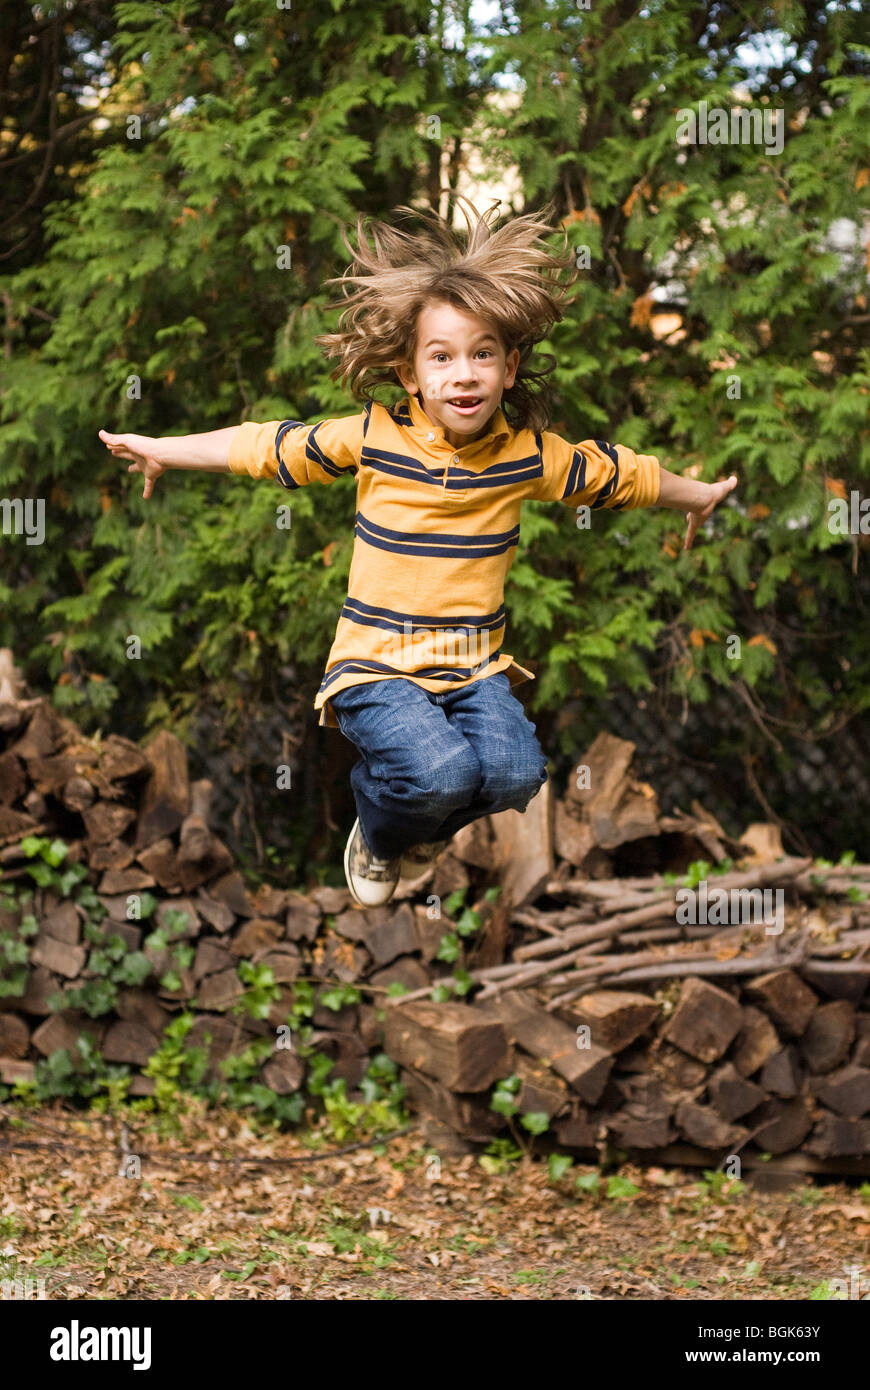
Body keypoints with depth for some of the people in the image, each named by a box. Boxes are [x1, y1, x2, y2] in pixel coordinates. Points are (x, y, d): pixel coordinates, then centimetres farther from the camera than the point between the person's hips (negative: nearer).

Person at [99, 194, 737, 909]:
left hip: (475, 666, 3)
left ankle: (427, 823, 13)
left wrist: (699, 497, 29)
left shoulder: (531, 453, 1)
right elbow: (267, 445, 4)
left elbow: (622, 474, 16)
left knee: (515, 773, -24)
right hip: (376, 664, -3)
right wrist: (161, 449, 10)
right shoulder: (374, 436, -5)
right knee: (439, 771, -28)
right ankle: (378, 833, 10)